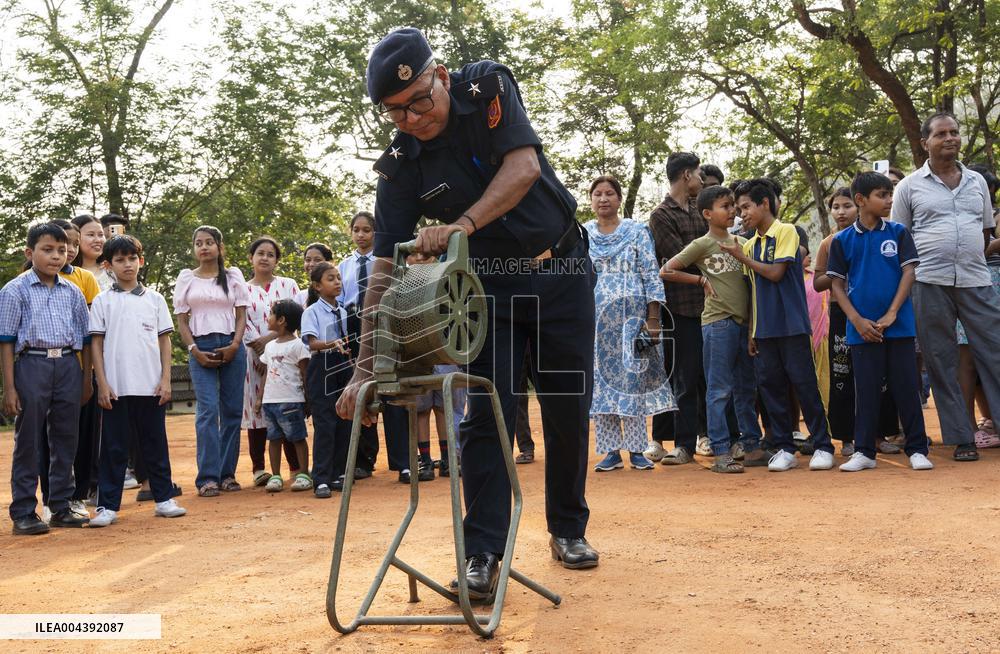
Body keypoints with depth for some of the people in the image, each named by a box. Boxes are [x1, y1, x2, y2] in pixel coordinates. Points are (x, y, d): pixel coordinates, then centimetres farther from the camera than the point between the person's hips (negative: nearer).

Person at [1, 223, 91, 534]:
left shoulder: (72, 292, 10)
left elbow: (85, 338, 14)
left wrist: (86, 380, 11)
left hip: (68, 366, 4)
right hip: (32, 365, -4)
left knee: (65, 440, 9)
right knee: (27, 442, 2)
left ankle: (61, 508, 19)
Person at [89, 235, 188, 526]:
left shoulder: (155, 299, 8)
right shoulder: (102, 301, 4)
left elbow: (164, 340, 8)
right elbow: (96, 343, 2)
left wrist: (165, 379, 0)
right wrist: (102, 384, -5)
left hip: (151, 386, 1)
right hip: (117, 388, -1)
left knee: (155, 444, 9)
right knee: (114, 447, 3)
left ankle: (164, 498, 17)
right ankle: (107, 506, 9)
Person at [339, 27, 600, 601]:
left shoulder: (489, 89, -13)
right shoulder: (401, 167, -12)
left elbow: (524, 166, -26)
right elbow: (385, 268, -16)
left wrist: (463, 223, -41)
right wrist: (366, 367, -24)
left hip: (562, 273, 0)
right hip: (491, 288, 0)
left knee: (569, 412, 5)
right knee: (487, 415, -10)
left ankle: (569, 530, 23)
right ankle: (482, 554, -5)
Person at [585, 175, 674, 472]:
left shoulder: (637, 232, 4)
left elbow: (651, 276, 1)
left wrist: (653, 319, -7)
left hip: (632, 316, -2)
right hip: (595, 319, 2)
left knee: (633, 379, -2)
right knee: (601, 381, 1)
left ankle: (636, 450, 3)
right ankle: (611, 451, 7)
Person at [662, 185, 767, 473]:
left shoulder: (742, 243, 13)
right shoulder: (702, 245, -3)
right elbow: (666, 272, -6)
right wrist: (701, 279, -4)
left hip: (744, 322, 6)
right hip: (717, 322, -6)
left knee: (747, 389, 12)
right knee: (720, 390, -4)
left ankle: (752, 447, 20)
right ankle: (720, 453, 0)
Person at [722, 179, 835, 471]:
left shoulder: (786, 232, -4)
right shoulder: (750, 245, 14)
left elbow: (775, 273, -14)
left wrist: (742, 258, -5)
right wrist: (751, 333, 12)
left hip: (791, 325, -6)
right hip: (764, 328, 6)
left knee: (804, 383, -2)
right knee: (770, 386, 5)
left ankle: (822, 446, 7)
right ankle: (785, 449, 13)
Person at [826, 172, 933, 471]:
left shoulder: (898, 233, 4)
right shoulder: (842, 240, 3)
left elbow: (908, 272, -1)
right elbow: (837, 284, 4)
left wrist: (891, 314, -11)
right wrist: (856, 320, -8)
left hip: (899, 325, 0)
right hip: (862, 328, 0)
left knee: (907, 387, 3)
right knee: (866, 390, 6)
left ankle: (917, 449, 11)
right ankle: (863, 452, 13)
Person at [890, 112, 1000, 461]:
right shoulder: (910, 186, 5)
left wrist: (967, 256, 10)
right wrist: (933, 256, 0)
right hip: (931, 284, -2)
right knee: (941, 363, 1)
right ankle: (961, 439, 9)